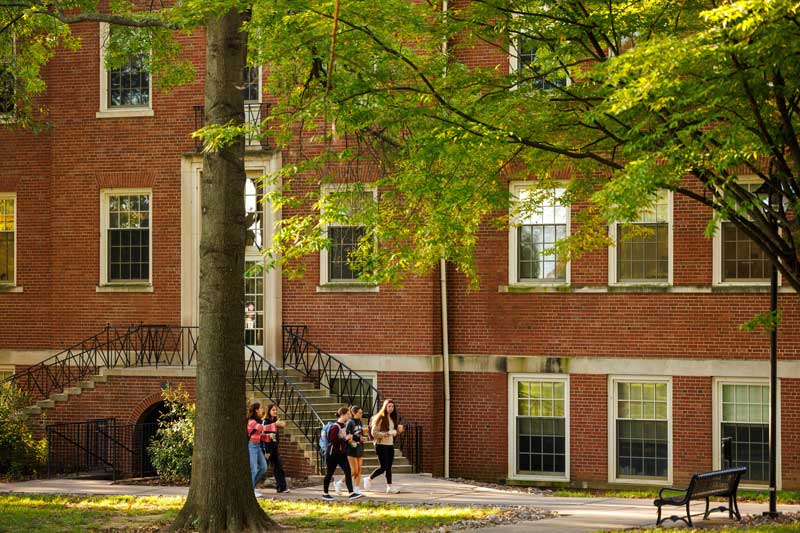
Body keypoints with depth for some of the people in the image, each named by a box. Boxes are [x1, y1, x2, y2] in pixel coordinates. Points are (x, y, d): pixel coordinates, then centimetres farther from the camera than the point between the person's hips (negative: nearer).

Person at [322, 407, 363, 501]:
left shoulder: (344, 425, 8)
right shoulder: (335, 427, -18)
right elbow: (333, 440, -25)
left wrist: (348, 438, 3)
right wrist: (345, 438, -22)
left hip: (342, 453, 8)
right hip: (333, 454, -8)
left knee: (348, 472, -5)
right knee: (329, 473, 4)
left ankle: (351, 493, -10)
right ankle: (325, 494, 19)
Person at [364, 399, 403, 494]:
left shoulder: (392, 418, 12)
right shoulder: (380, 418, -11)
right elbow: (374, 433, -15)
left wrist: (398, 430, 2)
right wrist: (386, 434, -23)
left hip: (390, 445, 7)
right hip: (381, 445, -7)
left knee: (389, 467, 6)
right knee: (383, 467, -8)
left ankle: (389, 487, 8)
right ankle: (369, 479, 10)